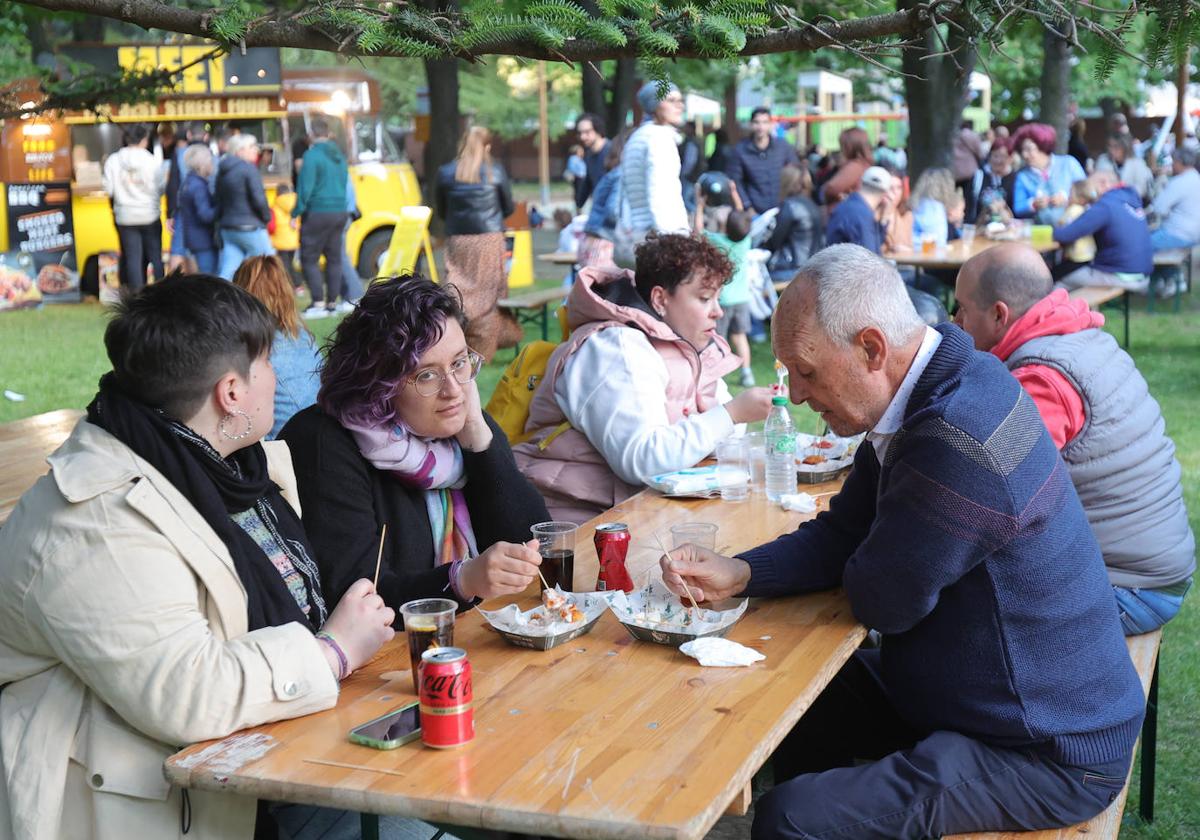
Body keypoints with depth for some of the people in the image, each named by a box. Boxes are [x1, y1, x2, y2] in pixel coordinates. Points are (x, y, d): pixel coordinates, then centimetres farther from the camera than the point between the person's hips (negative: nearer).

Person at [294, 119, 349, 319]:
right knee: (334, 259, 11)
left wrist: (296, 213, -8)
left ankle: (318, 303, -8)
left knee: (309, 259, -2)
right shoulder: (339, 156, 12)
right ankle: (332, 303, 13)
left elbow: (305, 189, -15)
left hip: (317, 212, -7)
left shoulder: (312, 155, -12)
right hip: (339, 212, 7)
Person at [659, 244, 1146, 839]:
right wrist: (737, 574, -9)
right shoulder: (932, 389, 1)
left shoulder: (961, 442, -32)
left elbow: (880, 600, -22)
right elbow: (842, 534, 6)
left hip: (1048, 756, -10)